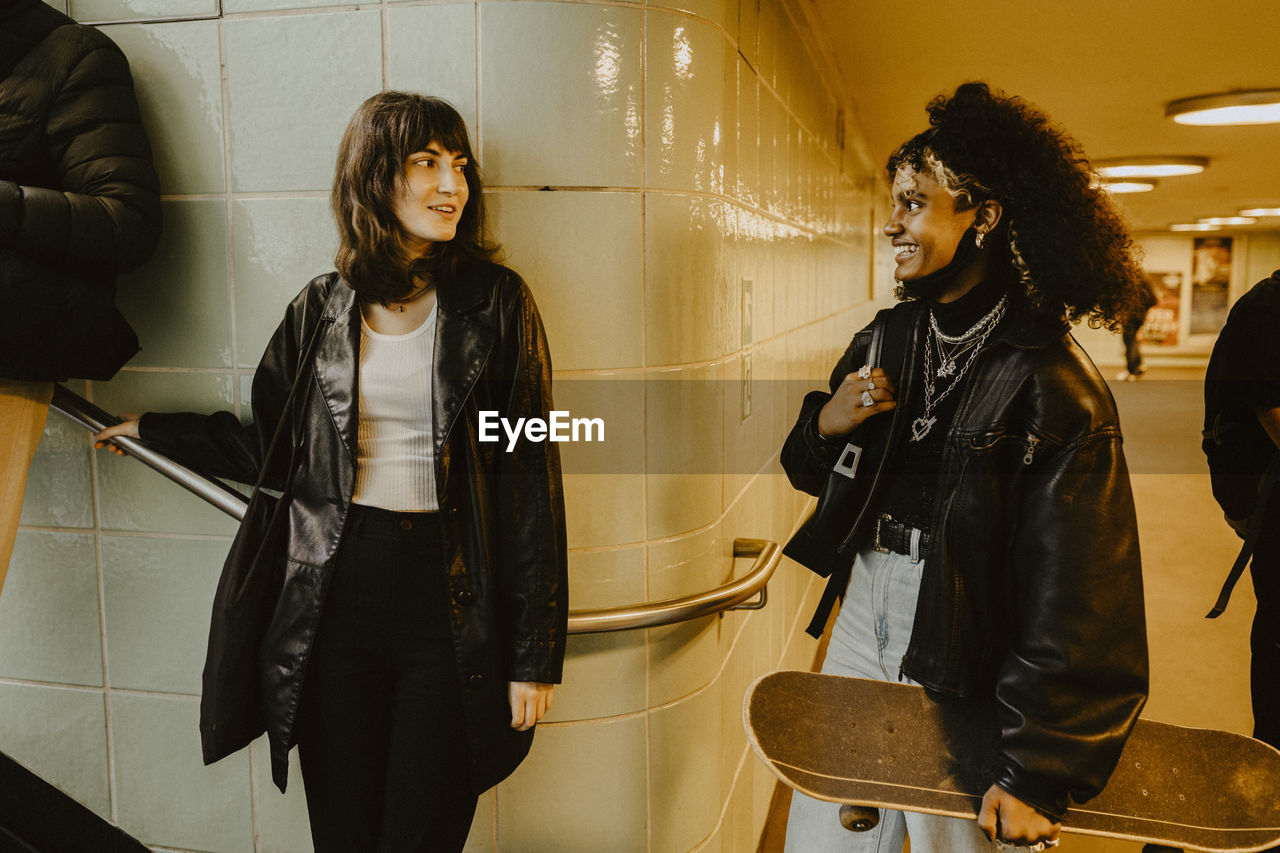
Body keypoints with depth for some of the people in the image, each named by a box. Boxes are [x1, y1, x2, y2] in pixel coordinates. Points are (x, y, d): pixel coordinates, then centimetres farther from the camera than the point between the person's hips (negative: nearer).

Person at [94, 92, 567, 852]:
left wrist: (537, 653, -6)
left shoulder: (497, 303, -3)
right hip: (334, 598, 2)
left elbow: (531, 482, -4)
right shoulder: (320, 309, 5)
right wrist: (150, 430, 23)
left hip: (450, 601, -2)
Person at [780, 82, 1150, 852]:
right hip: (865, 608, 6)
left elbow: (1080, 596, -18)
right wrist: (824, 427, -9)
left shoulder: (1053, 382, -16)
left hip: (965, 651, -5)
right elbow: (814, 476, 15)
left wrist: (1040, 770, -18)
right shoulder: (888, 339, 4)